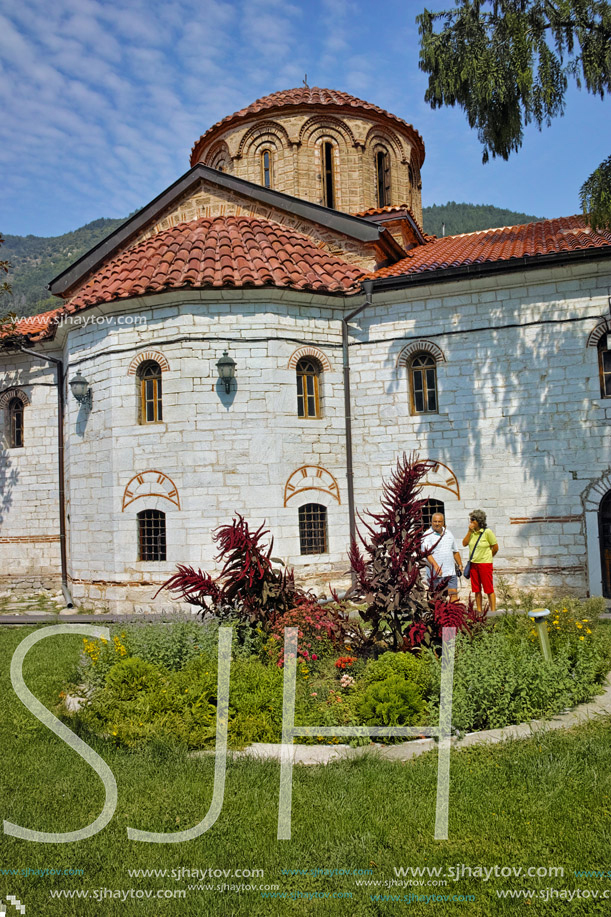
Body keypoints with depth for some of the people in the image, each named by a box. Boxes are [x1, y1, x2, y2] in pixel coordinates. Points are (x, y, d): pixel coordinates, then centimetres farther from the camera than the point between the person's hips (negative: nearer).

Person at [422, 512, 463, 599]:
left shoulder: (448, 533, 14)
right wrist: (435, 566, -30)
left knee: (454, 594, 2)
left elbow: (455, 551, 23)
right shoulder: (427, 535, -5)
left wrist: (460, 565, 17)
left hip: (451, 572, 5)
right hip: (436, 573, -5)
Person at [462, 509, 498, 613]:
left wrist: (488, 557, 8)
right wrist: (470, 531, -7)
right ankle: (479, 611, 17)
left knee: (489, 589, -3)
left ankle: (493, 611, 2)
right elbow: (464, 543, -1)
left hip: (485, 563, -6)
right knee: (476, 589, 9)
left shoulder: (487, 532, -9)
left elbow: (495, 547, -3)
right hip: (473, 563, 6)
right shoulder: (472, 532, 7)